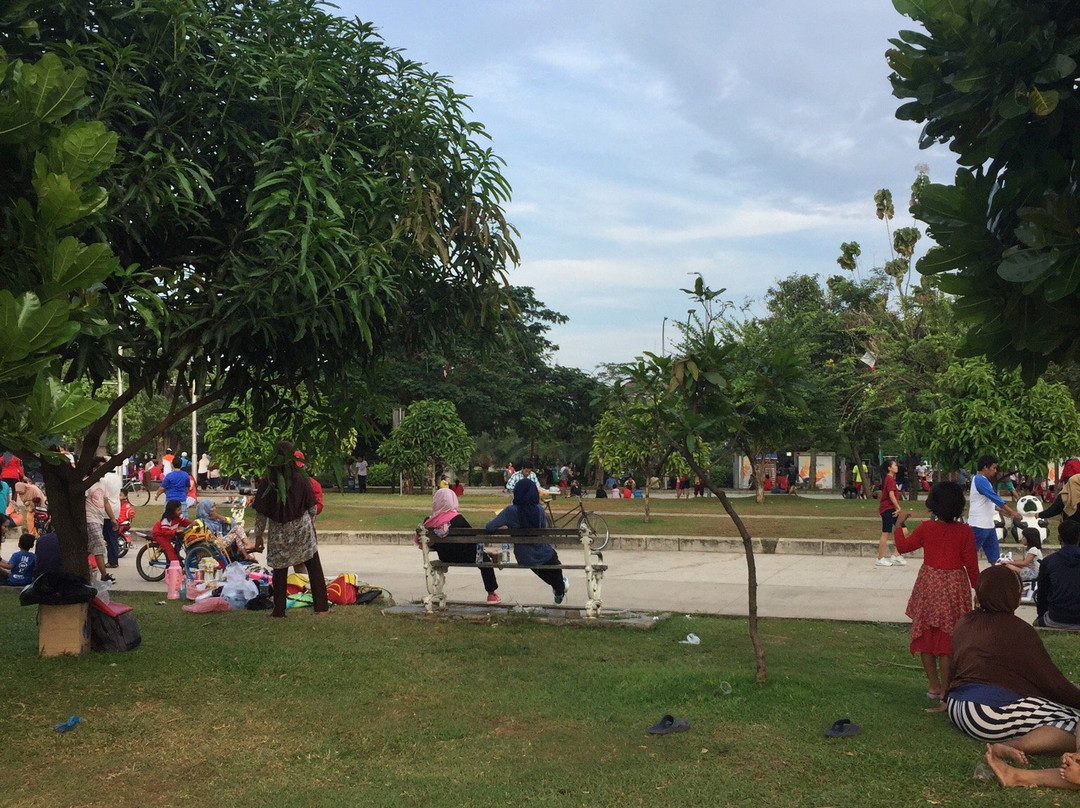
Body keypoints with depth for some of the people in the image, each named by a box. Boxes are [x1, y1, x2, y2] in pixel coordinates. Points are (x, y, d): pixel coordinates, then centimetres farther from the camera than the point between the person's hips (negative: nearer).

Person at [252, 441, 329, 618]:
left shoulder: (267, 482, -9)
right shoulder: (301, 479, -7)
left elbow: (260, 513, -5)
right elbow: (312, 508, 0)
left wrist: (258, 536, 4)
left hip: (278, 532, 0)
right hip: (302, 530, 0)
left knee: (280, 571, 10)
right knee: (314, 568, 10)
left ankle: (279, 610, 14)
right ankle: (321, 606, 10)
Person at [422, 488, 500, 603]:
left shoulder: (428, 521, -13)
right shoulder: (457, 519, -26)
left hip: (444, 558, 5)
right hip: (462, 556, -5)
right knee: (485, 559, 25)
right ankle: (492, 594, 31)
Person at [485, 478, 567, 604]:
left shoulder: (510, 511, -20)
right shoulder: (539, 510, -15)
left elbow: (489, 527, -22)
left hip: (524, 557, 1)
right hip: (544, 554, -1)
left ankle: (558, 586, 58)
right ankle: (559, 593, 55)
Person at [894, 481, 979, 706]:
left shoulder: (926, 528, -5)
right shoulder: (965, 532, -8)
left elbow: (903, 546, 7)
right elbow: (971, 564, -7)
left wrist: (899, 525, 22)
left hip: (929, 586, 1)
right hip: (955, 587, -1)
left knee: (926, 636, 13)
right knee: (948, 639, 5)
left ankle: (934, 686, 18)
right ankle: (945, 689, 5)